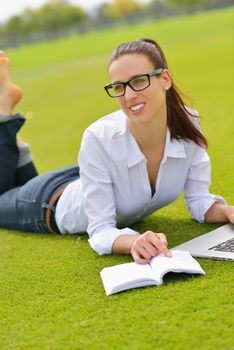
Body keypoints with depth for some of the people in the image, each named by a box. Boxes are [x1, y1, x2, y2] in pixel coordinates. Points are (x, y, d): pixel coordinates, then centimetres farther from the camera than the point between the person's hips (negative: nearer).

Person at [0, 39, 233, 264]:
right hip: (53, 204, -5)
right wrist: (135, 242, -57)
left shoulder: (188, 124, -31)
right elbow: (101, 231, -36)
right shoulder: (98, 139, -42)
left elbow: (199, 201, -19)